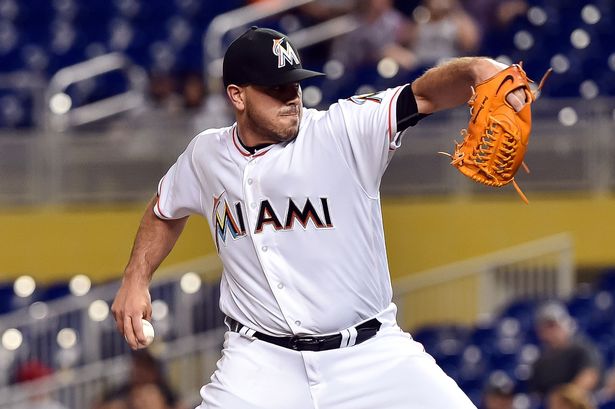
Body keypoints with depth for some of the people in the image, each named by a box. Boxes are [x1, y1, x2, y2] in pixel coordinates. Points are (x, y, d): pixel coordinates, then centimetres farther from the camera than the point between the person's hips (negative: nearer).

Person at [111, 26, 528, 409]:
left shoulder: (343, 132, -10)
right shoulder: (206, 155, 3)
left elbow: (426, 94, -26)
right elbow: (167, 211, 26)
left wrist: (475, 70, -46)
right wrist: (136, 281, 16)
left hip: (371, 355, -2)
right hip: (262, 360, 2)